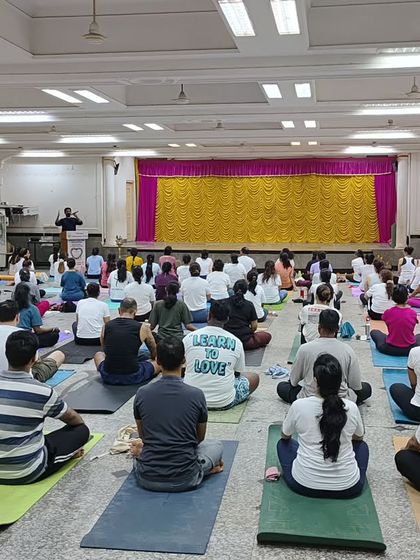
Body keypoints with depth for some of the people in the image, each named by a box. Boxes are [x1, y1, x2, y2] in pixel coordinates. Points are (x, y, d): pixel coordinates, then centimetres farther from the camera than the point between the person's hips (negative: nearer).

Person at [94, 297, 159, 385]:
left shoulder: (106, 326, 3)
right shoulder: (143, 327, -4)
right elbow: (154, 354, 14)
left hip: (108, 377, 3)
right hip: (132, 378, -3)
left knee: (98, 355, 33)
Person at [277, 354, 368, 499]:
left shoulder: (299, 406, -13)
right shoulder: (351, 408, -10)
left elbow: (285, 436, 9)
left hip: (304, 485, -1)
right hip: (348, 488, 1)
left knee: (283, 444, 27)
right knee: (362, 445, 30)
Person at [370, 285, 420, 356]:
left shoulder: (388, 313, -13)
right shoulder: (413, 313, -11)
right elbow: (412, 331, 5)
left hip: (390, 349, -1)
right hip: (409, 350, 1)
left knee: (374, 332, 24)